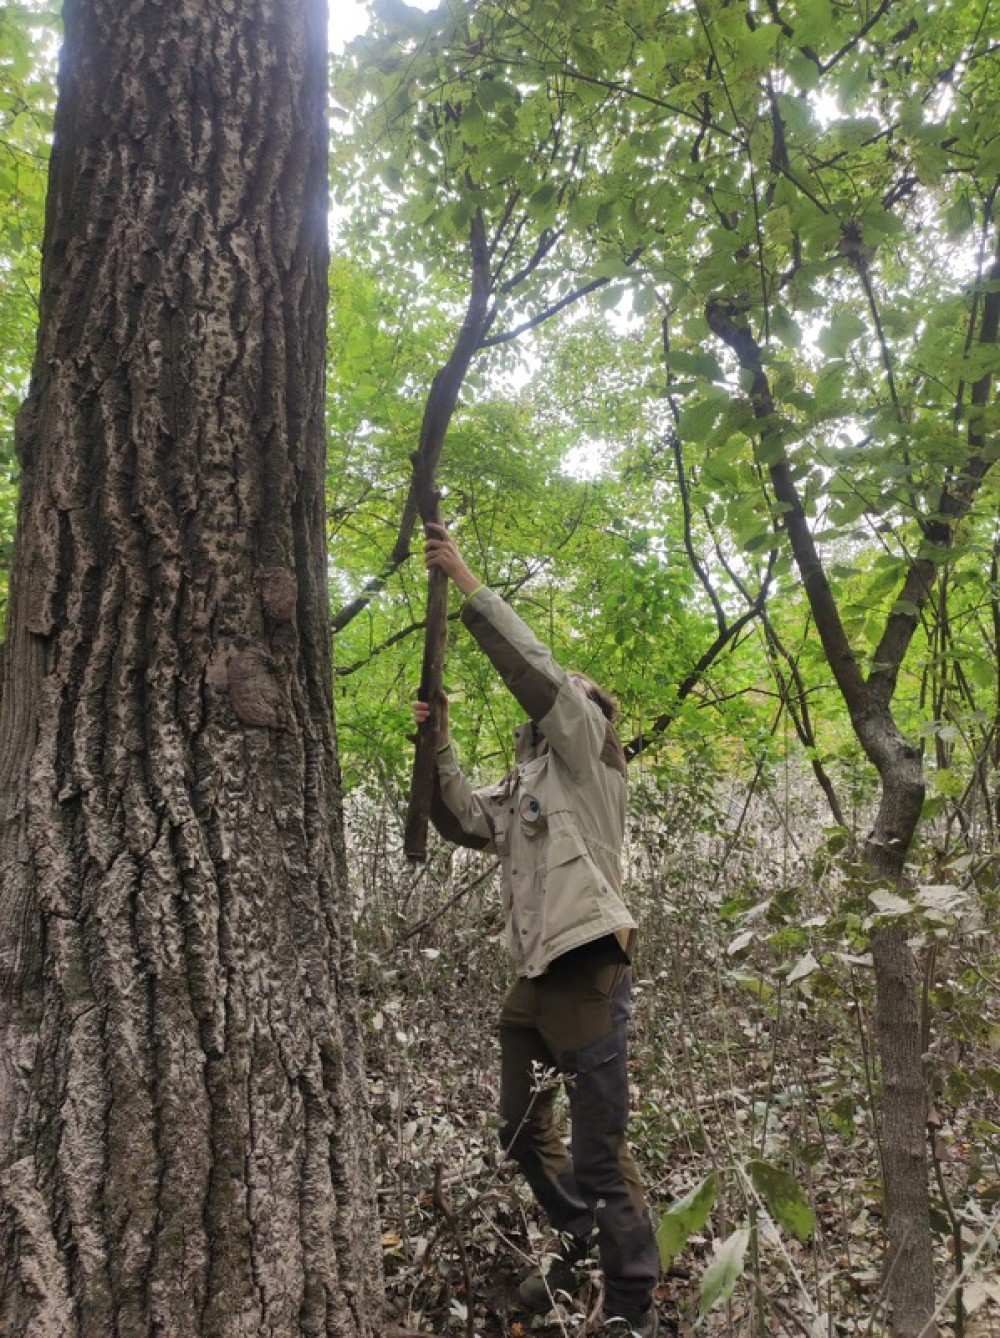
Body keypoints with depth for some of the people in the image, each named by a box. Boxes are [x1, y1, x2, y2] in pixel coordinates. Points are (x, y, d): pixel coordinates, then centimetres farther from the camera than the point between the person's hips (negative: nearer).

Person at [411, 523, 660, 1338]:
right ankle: (578, 1243, 41)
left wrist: (465, 581, -14)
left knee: (600, 1152, -3)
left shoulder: (589, 754, -1)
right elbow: (465, 823, 11)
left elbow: (534, 666, -13)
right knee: (524, 1131, 20)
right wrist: (440, 748, 0)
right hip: (535, 975, 8)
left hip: (590, 971, -8)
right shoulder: (523, 785, 21)